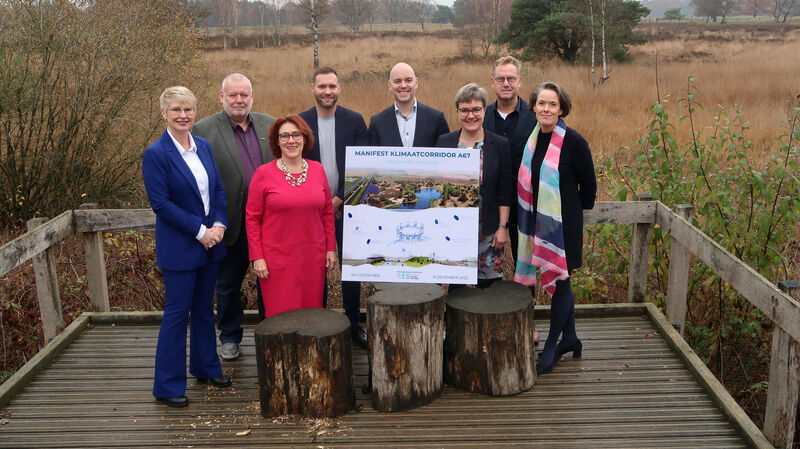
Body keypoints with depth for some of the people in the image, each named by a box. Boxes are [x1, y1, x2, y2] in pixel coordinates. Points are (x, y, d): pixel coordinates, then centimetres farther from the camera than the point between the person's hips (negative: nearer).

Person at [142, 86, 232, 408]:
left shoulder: (203, 146, 7)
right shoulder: (156, 154, -11)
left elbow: (218, 189, 9)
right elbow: (161, 203, -16)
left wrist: (219, 224, -7)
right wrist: (199, 231, -16)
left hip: (210, 242, 6)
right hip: (179, 247, -6)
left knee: (204, 308, 17)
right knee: (177, 312, 1)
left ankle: (206, 367, 34)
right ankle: (168, 386, 13)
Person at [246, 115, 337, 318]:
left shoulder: (317, 169, 7)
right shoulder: (264, 173, -3)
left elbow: (328, 212, 12)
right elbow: (252, 218, -1)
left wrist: (331, 248, 8)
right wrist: (257, 257, -6)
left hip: (313, 257, 3)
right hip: (278, 259, -3)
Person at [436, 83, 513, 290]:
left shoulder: (500, 145, -2)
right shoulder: (444, 142, 3)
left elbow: (505, 191, -1)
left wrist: (503, 227, -6)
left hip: (487, 231, -1)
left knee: (488, 284, 6)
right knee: (454, 285, 8)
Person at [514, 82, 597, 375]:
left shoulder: (573, 142, -13)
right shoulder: (531, 139, 3)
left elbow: (588, 185, -3)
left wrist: (576, 210, 8)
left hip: (563, 223, -6)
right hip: (537, 221, 6)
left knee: (559, 280, 2)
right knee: (560, 282, 15)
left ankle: (551, 346, 16)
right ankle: (570, 339, 30)